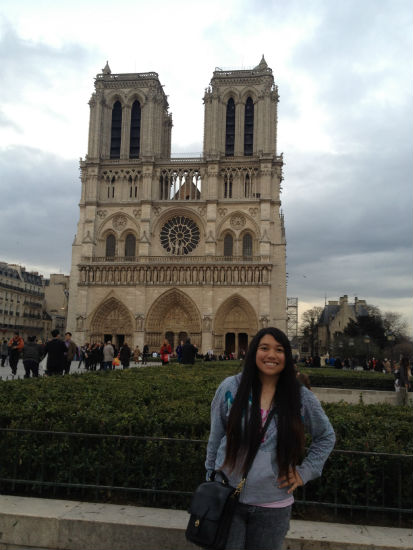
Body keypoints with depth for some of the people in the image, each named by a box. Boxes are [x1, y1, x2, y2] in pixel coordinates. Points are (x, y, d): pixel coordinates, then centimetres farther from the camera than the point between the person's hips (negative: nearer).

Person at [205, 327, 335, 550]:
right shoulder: (230, 387, -6)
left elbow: (326, 437, 12)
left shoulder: (302, 397, -4)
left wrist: (305, 471, 4)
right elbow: (215, 438, 5)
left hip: (274, 506, 1)